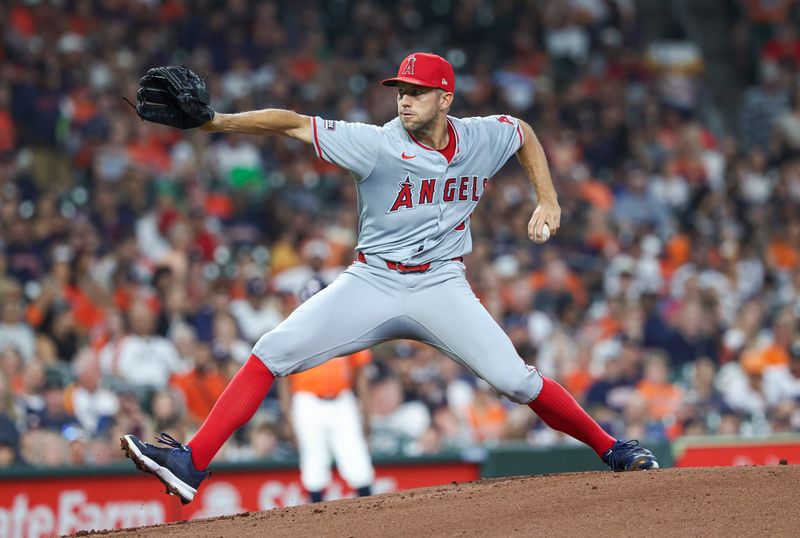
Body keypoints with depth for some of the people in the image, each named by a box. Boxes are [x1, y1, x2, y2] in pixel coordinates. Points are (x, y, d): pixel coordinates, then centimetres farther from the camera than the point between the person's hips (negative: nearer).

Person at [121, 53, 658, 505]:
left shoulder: (482, 138, -2)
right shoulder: (378, 145, -12)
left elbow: (525, 132, 21)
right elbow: (292, 123, -20)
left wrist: (548, 201, 11)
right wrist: (212, 120, -30)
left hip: (441, 286, 1)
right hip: (371, 282, 0)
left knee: (516, 380, -14)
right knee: (272, 354, -15)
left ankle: (613, 449, 8)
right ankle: (191, 464, -16)